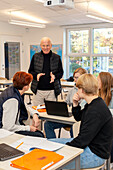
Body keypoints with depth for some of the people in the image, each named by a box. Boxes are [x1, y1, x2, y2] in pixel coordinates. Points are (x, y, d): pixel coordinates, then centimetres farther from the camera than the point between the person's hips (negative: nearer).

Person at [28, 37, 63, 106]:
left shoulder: (57, 57, 5)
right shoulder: (35, 56, 6)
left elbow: (61, 72, 6)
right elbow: (30, 71, 9)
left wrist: (54, 76, -15)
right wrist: (36, 75, -13)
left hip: (51, 91, 0)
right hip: (38, 90, 1)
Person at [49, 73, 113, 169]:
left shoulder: (96, 111, -27)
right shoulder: (92, 104, 6)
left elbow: (83, 140, -26)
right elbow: (78, 118, 22)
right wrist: (75, 104, 4)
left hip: (95, 154, -10)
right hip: (87, 144, 10)